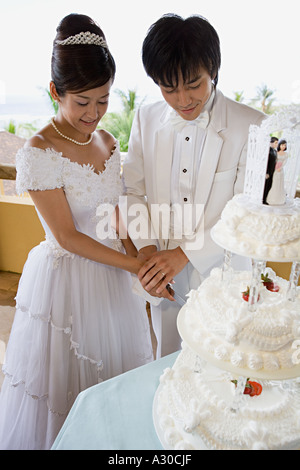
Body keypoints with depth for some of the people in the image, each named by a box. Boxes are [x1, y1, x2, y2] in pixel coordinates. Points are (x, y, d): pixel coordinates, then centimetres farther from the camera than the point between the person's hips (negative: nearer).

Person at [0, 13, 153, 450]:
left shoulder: (107, 142, 3)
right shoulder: (39, 152, -17)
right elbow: (67, 237, -17)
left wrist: (139, 259, -3)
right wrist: (135, 265, -17)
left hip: (111, 275, 6)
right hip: (66, 279, -6)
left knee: (114, 372, 22)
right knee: (64, 379, 13)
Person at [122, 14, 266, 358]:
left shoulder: (252, 126, -13)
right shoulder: (146, 119, -1)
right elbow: (133, 192, 2)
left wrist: (184, 253, -21)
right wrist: (147, 249, -12)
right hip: (166, 278, 3)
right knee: (168, 366, 22)